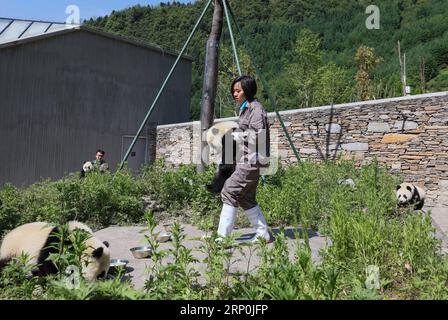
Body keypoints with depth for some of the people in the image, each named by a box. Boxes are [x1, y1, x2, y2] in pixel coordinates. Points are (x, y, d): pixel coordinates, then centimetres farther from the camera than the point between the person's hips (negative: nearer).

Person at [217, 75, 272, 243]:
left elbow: (258, 134, -19)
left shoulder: (256, 108, -9)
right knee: (246, 197, 12)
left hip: (251, 160, -10)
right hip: (245, 159, 10)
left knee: (230, 192, -11)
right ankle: (263, 233, 20)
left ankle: (223, 235, -4)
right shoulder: (245, 108, 20)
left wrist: (234, 136, -15)